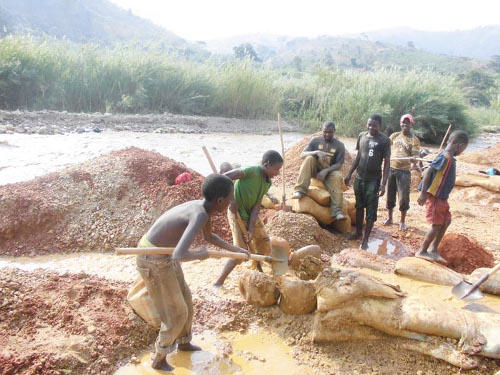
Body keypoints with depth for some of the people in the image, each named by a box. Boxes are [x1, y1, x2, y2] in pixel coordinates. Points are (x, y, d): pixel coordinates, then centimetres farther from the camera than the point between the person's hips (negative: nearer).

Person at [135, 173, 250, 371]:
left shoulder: (202, 206, -1)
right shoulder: (200, 215, -32)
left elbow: (209, 236, 20)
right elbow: (179, 256, -44)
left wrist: (237, 249, 18)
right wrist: (201, 255, -22)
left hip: (162, 253, 9)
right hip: (154, 261, -9)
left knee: (184, 300, 25)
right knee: (176, 313, 7)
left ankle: (184, 342, 49)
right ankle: (159, 360, 31)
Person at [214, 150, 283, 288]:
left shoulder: (267, 182, -2)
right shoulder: (252, 171, -25)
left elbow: (256, 205, -6)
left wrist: (251, 228, -15)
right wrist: (231, 200, -30)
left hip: (252, 215, 8)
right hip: (237, 214, -8)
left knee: (264, 242, 18)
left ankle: (258, 272, 43)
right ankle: (218, 283, 5)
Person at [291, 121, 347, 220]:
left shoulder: (339, 145, -2)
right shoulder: (315, 140, 0)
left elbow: (339, 164, -9)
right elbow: (302, 155, -11)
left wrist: (326, 171, -26)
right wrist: (317, 152, -28)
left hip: (329, 171, -1)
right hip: (315, 170, 1)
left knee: (337, 176, -34)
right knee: (309, 158, -30)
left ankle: (337, 211, -39)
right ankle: (300, 190, -36)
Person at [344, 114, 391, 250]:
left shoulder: (384, 140, -9)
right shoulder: (362, 136, 6)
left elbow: (387, 162, -9)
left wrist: (383, 183, -15)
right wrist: (349, 174, 10)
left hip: (373, 180, -5)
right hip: (359, 177, 5)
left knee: (371, 210, 0)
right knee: (359, 206, 15)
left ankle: (365, 240, 8)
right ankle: (358, 232, 30)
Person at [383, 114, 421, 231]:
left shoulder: (414, 140, -3)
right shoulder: (394, 136, 8)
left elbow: (415, 157, -11)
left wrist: (414, 160, -34)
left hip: (404, 171, -3)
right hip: (391, 169, 4)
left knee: (403, 197, -1)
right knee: (390, 195, 11)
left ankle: (403, 221, 15)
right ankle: (389, 218, 28)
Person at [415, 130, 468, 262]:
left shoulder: (448, 157, 11)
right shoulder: (445, 157, -18)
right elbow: (428, 172, -23)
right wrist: (423, 193, -24)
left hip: (441, 197, 10)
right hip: (434, 196, -10)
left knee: (446, 222, 14)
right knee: (437, 225, -3)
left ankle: (433, 249, 24)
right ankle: (422, 251, 9)